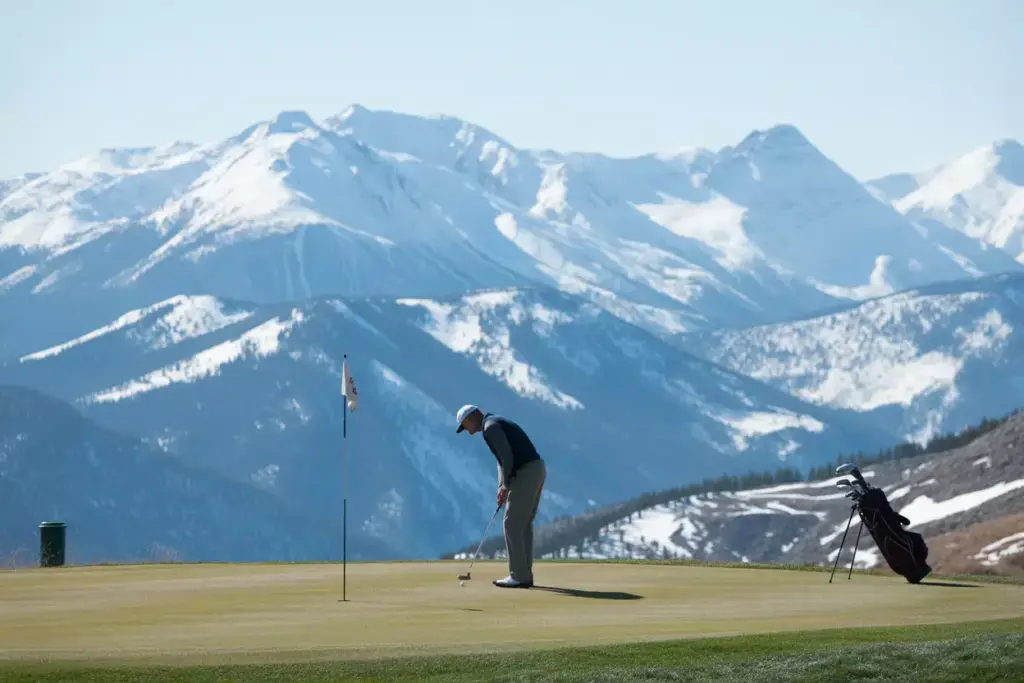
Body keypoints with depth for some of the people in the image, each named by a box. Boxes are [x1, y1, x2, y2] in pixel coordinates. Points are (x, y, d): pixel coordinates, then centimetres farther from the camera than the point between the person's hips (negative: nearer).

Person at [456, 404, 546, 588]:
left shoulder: (490, 426, -10)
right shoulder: (497, 426, 25)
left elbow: (507, 457, -19)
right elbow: (503, 460, 26)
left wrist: (506, 485, -6)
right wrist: (502, 488, 12)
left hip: (526, 473, -10)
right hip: (536, 470, 10)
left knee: (512, 524, -5)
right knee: (523, 524, 13)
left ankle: (518, 576, -4)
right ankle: (523, 575, 12)